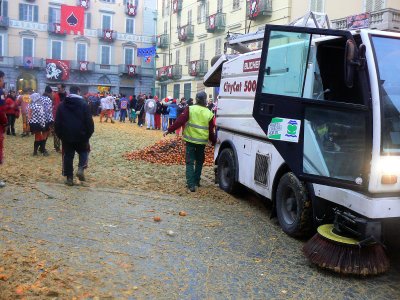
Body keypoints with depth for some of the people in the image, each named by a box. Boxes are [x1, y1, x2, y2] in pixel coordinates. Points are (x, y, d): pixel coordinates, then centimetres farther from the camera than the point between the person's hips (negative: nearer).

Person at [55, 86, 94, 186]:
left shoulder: (62, 105, 6)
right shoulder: (84, 105, -5)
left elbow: (57, 122, 6)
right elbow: (89, 121, -8)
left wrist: (60, 135, 13)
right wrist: (88, 134, 1)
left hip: (66, 136, 2)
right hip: (81, 135, -2)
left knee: (68, 156, 8)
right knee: (84, 151, 19)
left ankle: (69, 178, 8)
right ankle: (81, 169, -2)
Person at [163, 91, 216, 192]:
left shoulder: (190, 109, -6)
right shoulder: (209, 113, 1)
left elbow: (179, 121, -10)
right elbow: (211, 131, 6)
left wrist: (169, 130, -4)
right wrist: (214, 141, 21)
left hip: (190, 140, -2)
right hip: (202, 141, 2)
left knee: (190, 162, 2)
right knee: (199, 162, 21)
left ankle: (191, 184, -6)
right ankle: (196, 182, 29)